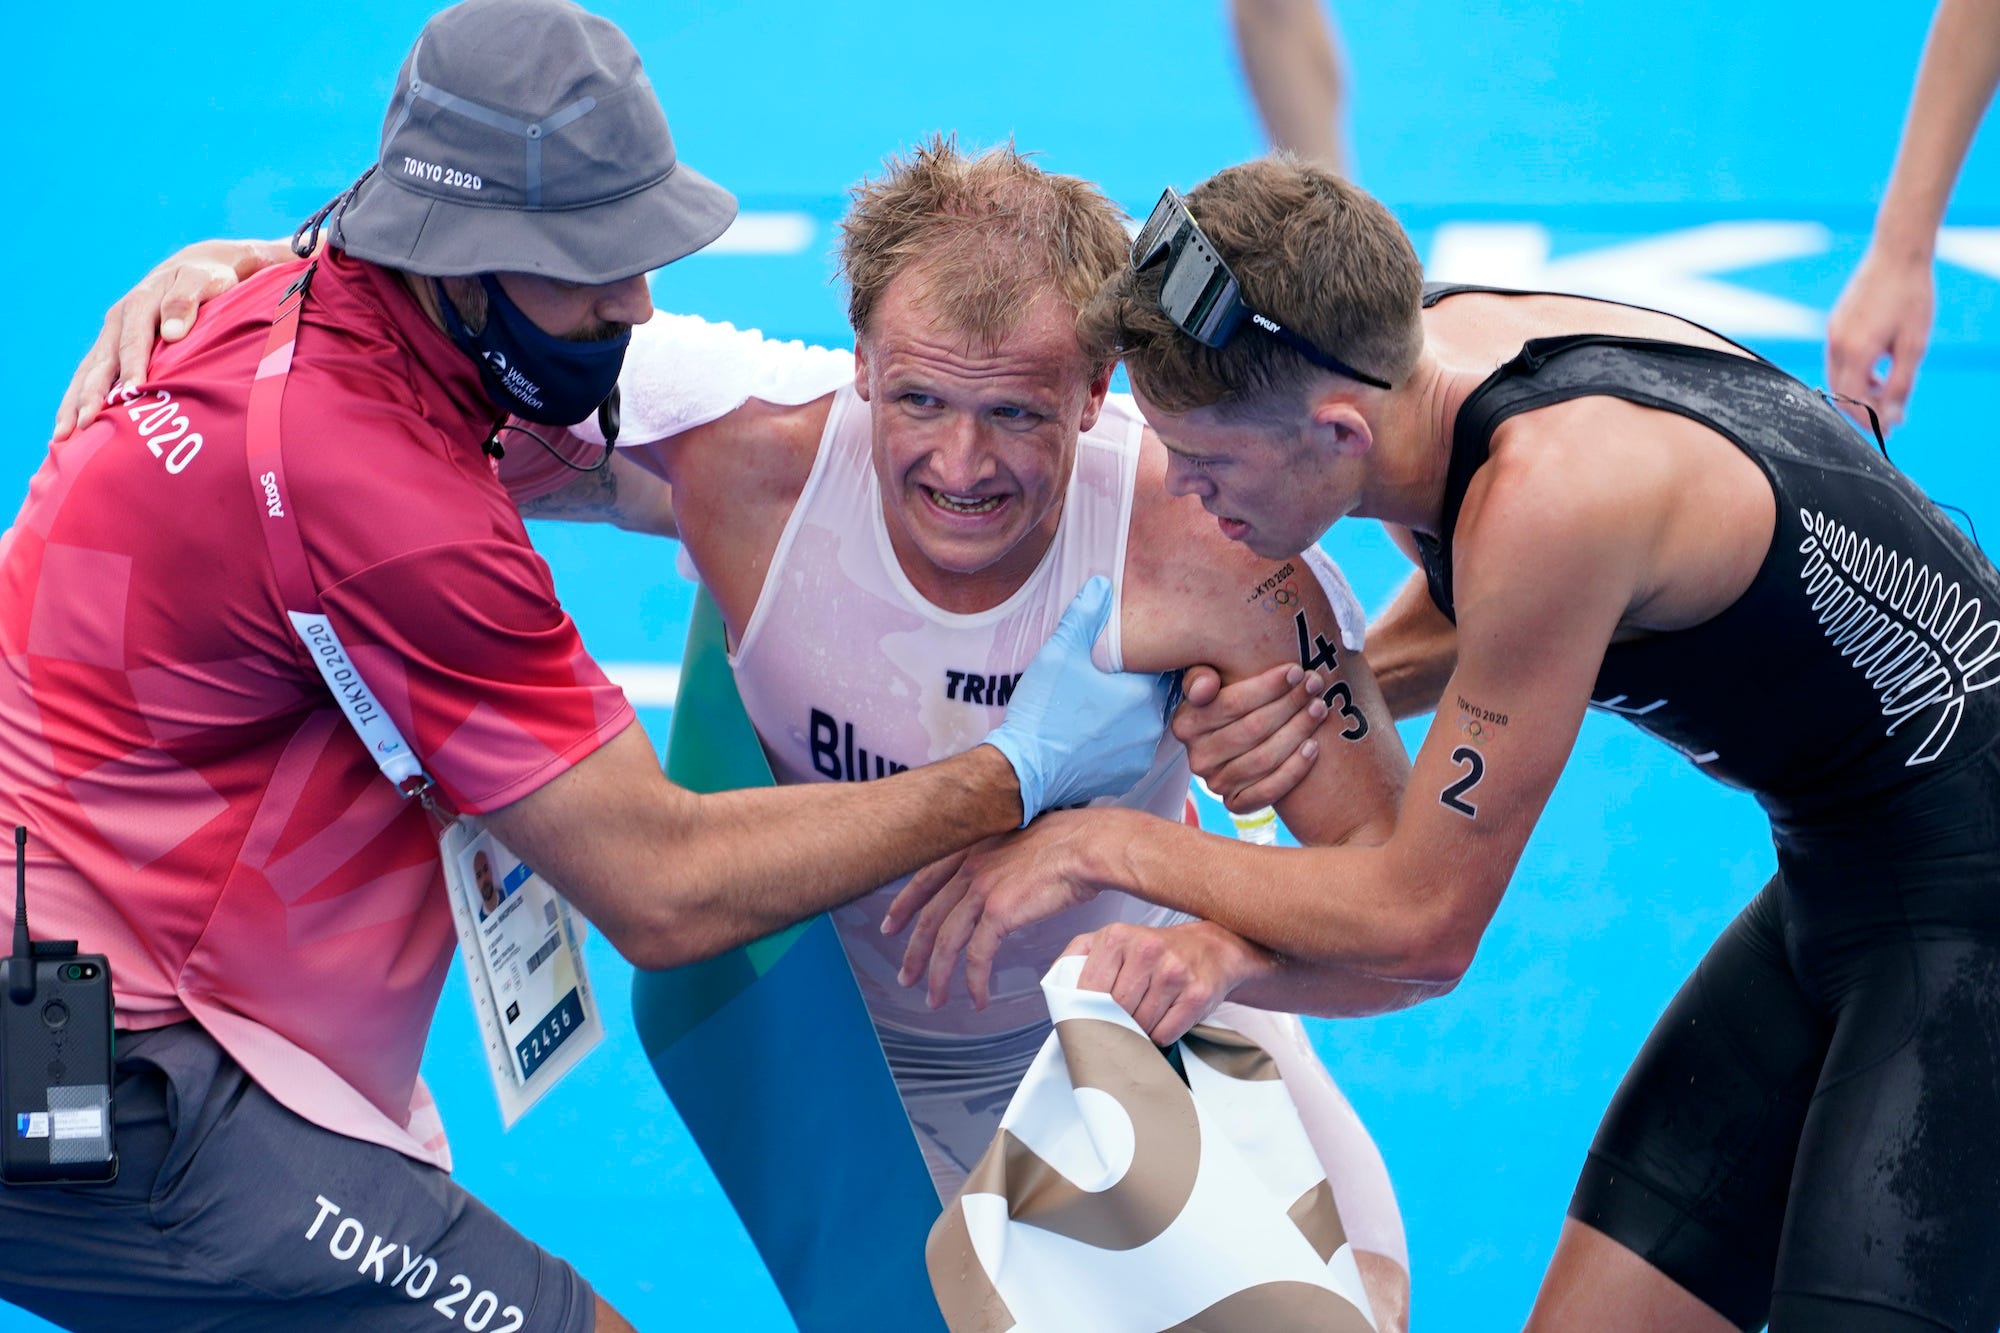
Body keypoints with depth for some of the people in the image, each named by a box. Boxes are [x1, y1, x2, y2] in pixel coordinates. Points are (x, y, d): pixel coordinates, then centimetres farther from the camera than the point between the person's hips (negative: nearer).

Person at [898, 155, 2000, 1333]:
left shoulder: (1547, 496, -31)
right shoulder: (1422, 345, -5)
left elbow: (1422, 925, -19)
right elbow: (1471, 619, 20)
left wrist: (1109, 847, -10)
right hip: (1836, 885, 9)